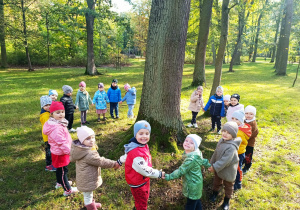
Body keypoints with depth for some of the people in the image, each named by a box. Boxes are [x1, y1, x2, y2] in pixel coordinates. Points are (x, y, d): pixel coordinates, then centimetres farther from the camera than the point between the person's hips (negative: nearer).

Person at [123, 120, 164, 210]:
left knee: (144, 198, 30)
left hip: (144, 179, 8)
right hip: (137, 183, -8)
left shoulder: (143, 145, -7)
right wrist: (159, 174, -18)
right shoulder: (136, 153, -37)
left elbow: (130, 154, 10)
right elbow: (144, 170, -31)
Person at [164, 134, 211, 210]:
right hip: (195, 183, 9)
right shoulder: (194, 154, -4)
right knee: (196, 200, 27)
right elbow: (202, 160, 14)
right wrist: (208, 164, 32)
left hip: (193, 186, -9)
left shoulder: (191, 159, -33)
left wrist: (169, 177, -23)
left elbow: (181, 171, -28)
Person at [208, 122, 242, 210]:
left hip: (228, 170, -6)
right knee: (217, 182, 28)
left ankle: (227, 200, 41)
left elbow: (225, 160, -34)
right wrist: (212, 163, 10)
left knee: (228, 186, 19)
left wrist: (215, 167, -29)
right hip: (219, 167, 7)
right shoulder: (222, 140, -9)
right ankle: (215, 192, 53)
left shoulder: (231, 147, -35)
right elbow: (216, 152, 4)